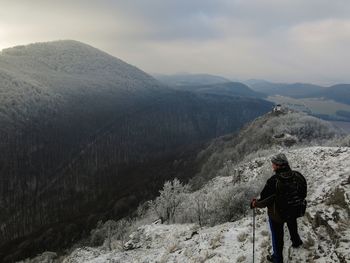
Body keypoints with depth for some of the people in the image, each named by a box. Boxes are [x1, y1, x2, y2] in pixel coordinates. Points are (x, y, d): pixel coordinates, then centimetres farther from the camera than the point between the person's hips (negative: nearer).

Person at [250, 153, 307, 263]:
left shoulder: (273, 182, -34)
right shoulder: (298, 176, -18)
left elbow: (265, 200, -27)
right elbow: (303, 193, -3)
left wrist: (255, 204, -7)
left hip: (277, 215, -5)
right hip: (294, 211, 5)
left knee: (277, 236, 17)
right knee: (292, 226, 36)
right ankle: (296, 241, 63)